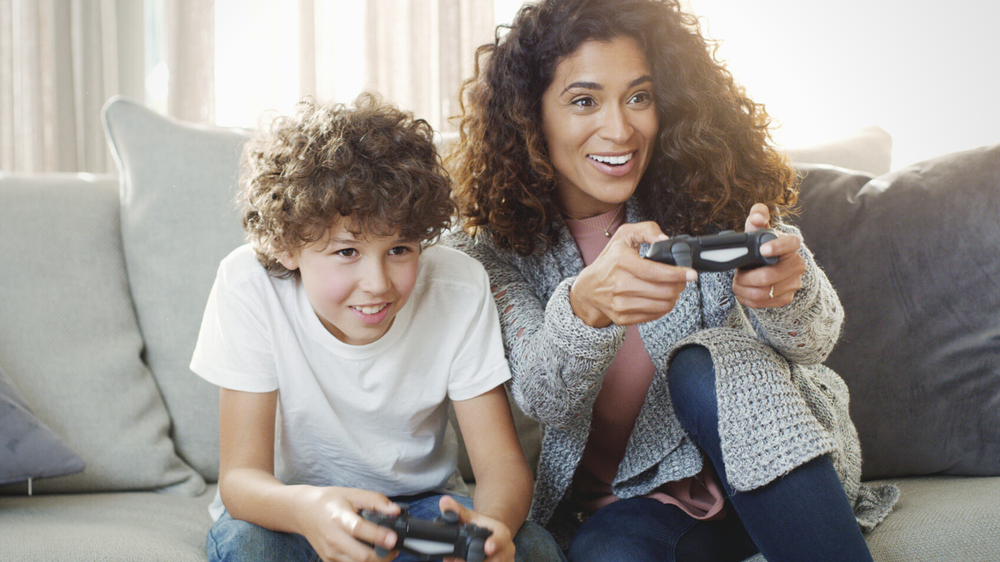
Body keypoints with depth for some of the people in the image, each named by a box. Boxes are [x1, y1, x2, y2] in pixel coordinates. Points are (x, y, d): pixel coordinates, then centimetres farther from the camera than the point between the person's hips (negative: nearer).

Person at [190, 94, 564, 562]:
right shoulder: (249, 288, -21)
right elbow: (240, 475, -22)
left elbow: (502, 464, -15)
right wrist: (306, 509, -48)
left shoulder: (459, 289, -17)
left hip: (419, 503, 1)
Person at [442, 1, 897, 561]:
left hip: (765, 453, 3)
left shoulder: (710, 196, -8)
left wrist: (786, 287, -43)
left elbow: (814, 339, -17)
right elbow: (543, 400, -21)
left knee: (704, 365, -30)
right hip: (627, 501, -2)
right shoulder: (495, 251, -8)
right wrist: (584, 305, -45)